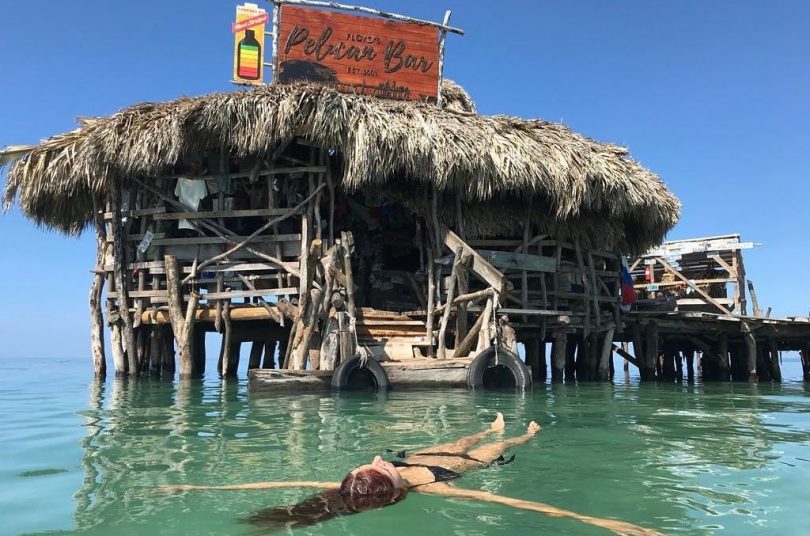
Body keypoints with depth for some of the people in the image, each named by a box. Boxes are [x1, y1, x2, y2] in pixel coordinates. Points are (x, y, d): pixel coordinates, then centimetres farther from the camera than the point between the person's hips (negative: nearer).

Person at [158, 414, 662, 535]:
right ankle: (525, 433, 80)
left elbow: (285, 482, -53)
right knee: (498, 448, 37)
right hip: (469, 464, -3)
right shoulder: (428, 489, -60)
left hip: (421, 455, 3)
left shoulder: (353, 487, -50)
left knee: (464, 441, 40)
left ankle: (496, 426, 82)